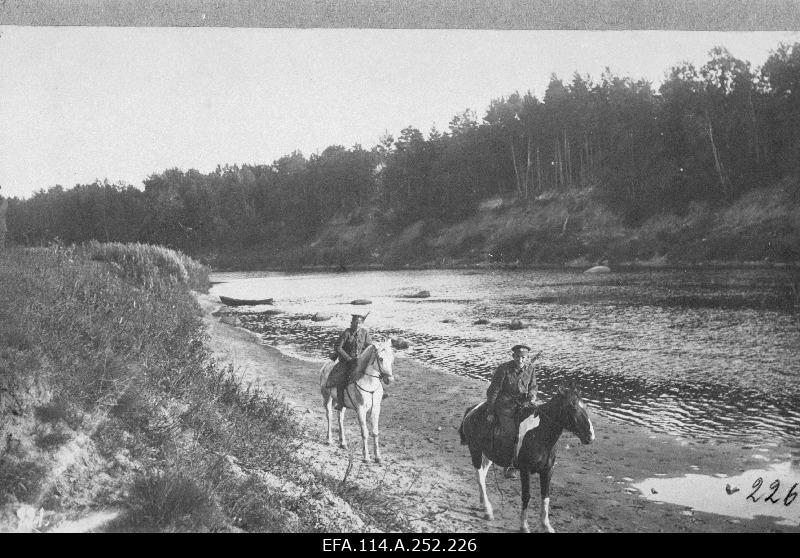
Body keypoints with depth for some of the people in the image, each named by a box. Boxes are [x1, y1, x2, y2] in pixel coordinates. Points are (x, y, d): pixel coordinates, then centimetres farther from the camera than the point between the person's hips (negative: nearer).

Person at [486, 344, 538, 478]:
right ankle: (508, 465, -1)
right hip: (505, 405, -4)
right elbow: (492, 391, -7)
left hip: (523, 403, 4)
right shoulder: (504, 369, -13)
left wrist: (532, 398, -6)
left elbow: (532, 387, 15)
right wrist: (490, 412, -6)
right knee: (510, 432, -19)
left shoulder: (530, 367, 0)